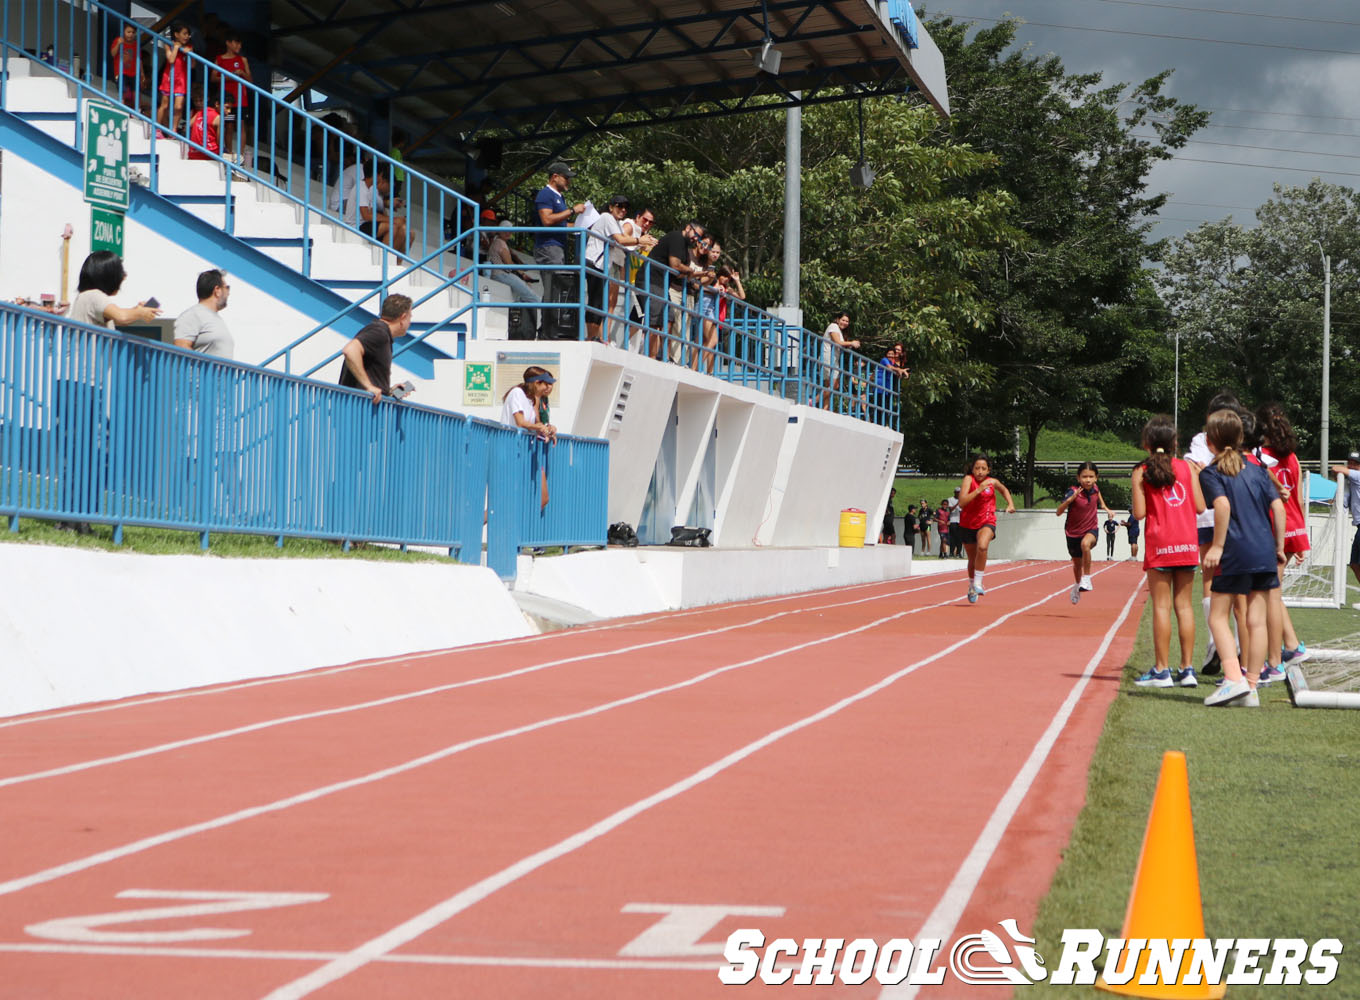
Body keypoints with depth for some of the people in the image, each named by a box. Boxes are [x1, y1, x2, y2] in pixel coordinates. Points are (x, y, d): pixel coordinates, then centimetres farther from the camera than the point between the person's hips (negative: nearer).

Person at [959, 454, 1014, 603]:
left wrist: (1010, 503, 7)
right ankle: (971, 587, 40)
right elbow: (962, 502, -29)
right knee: (972, 559, 13)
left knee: (982, 546, -32)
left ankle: (978, 583, -21)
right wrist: (979, 490, -34)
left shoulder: (993, 482, -4)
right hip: (968, 524, 0)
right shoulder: (969, 479, -15)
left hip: (986, 523, 0)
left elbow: (1004, 490, 21)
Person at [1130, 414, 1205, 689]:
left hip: (1160, 544, -3)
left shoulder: (1141, 472, -2)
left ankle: (1162, 670, -2)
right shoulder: (1187, 467, 5)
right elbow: (1199, 507, 2)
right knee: (1183, 605, 7)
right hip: (1187, 543, 3)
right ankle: (1187, 669, 7)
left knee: (1161, 606, -1)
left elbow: (1139, 513, -8)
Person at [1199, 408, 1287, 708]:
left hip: (1234, 553, -5)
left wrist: (1217, 546, -15)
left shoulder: (1211, 474, -2)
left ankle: (1234, 678, -13)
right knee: (1257, 620, 6)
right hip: (1264, 553, 5)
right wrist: (1279, 546, 11)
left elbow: (1223, 505, -18)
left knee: (1218, 616, 4)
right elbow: (1278, 506, 6)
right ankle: (1251, 687, 8)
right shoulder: (1257, 470, 13)